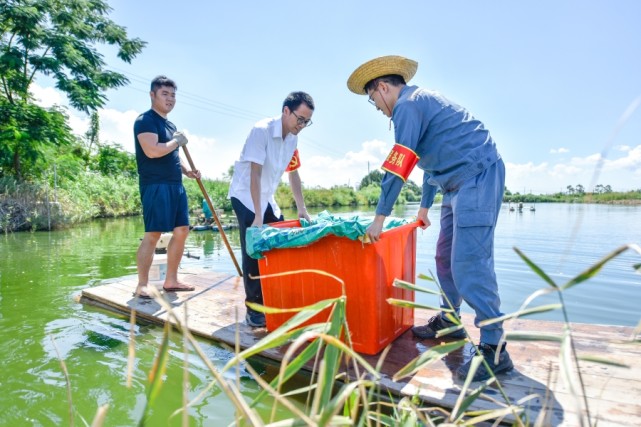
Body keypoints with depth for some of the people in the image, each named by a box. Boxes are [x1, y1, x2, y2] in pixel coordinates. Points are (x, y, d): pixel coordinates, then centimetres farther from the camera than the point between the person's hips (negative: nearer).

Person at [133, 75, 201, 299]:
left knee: (182, 230, 7)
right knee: (153, 234, -10)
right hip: (155, 186, -9)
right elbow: (152, 151, -23)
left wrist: (187, 171, 13)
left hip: (176, 185, 9)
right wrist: (177, 141, -8)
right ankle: (141, 285, 0)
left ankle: (171, 280, 15)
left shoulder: (170, 125, 21)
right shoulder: (145, 120, -6)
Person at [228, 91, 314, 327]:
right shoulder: (262, 130, -23)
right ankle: (254, 309, -2)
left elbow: (293, 174, 7)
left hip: (267, 198, 7)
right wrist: (258, 216, -30)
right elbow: (255, 175, -27)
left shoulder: (292, 138, -1)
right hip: (245, 196, -7)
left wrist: (302, 208, 3)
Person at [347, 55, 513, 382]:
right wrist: (424, 206, 35)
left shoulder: (408, 105, -9)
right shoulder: (420, 101, 23)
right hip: (460, 182, 11)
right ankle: (448, 322, 25)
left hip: (477, 175, -10)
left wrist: (379, 218, -11)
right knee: (446, 257, 13)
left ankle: (494, 348, -7)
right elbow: (432, 160, 29)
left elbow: (397, 167, -15)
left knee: (469, 262, -13)